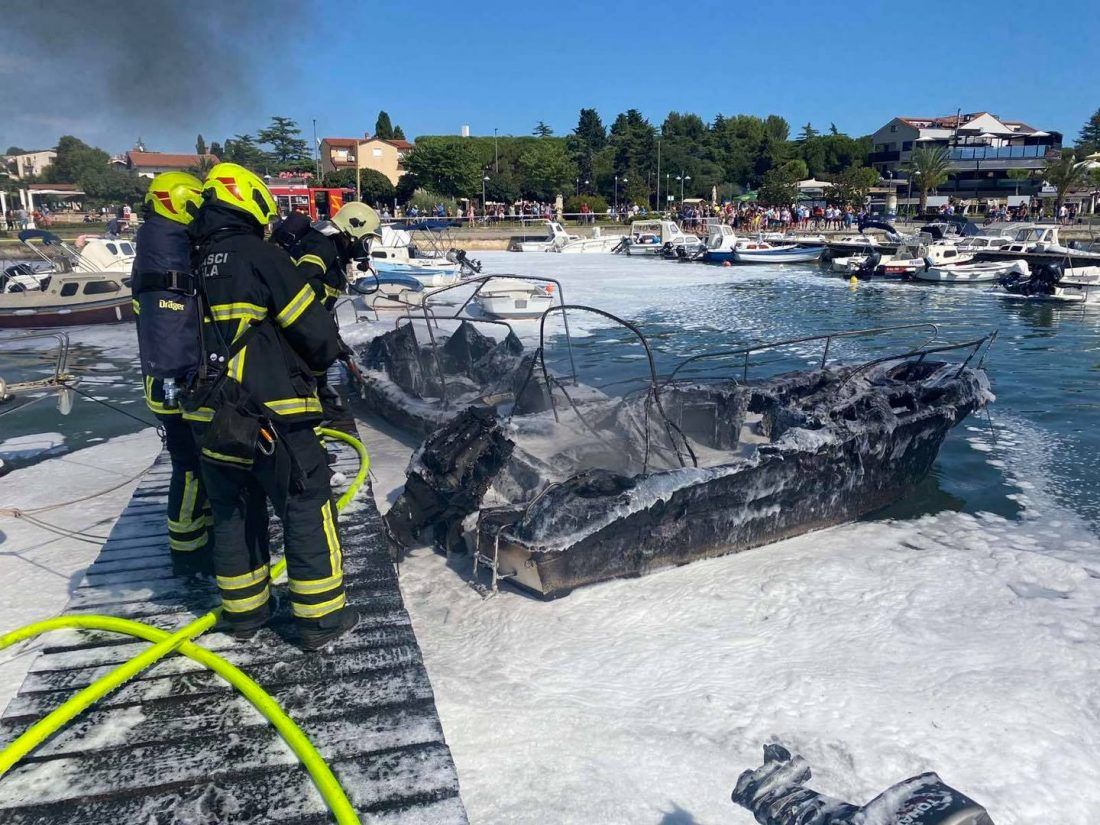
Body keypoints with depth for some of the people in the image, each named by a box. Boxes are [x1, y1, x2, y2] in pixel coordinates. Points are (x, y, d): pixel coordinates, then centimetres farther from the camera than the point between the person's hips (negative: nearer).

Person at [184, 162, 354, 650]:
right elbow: (315, 333, -10)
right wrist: (323, 357, 10)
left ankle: (242, 610, 29)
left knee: (232, 512, 17)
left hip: (208, 416, 7)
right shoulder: (260, 256, -11)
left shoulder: (191, 264, 9)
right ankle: (320, 616, 10)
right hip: (270, 415, -7)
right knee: (307, 508, 4)